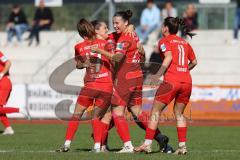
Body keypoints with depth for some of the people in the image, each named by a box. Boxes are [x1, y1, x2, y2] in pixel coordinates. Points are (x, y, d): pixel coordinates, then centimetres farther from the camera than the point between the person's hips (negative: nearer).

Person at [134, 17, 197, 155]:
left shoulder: (165, 41, 2)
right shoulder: (184, 42, 18)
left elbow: (168, 57, -15)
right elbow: (194, 62, 22)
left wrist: (158, 74, -15)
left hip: (171, 81, -5)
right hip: (187, 81, 5)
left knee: (156, 111, 4)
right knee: (179, 113, 16)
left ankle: (147, 144, 0)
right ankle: (182, 146, 6)